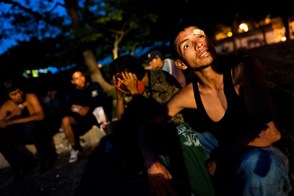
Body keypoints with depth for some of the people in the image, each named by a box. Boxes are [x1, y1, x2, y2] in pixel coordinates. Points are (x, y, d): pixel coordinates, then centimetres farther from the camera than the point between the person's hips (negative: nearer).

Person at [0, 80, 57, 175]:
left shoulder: (31, 97, -14)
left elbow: (40, 116, -25)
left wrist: (14, 121, -28)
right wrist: (12, 115, -24)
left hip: (38, 131, -4)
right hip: (23, 134, 4)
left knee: (30, 125, -36)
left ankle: (46, 156, -15)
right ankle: (25, 162, -6)